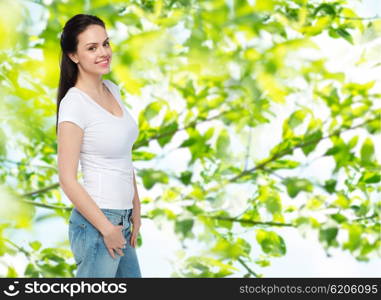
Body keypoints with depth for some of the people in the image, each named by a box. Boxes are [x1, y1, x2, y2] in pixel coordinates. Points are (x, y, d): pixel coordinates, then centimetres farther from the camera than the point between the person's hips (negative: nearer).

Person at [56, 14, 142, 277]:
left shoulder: (112, 90, 7)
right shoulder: (74, 104, -16)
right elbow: (68, 180, -18)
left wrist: (136, 209, 13)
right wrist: (106, 228, -15)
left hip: (122, 220, 8)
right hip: (97, 222, -8)